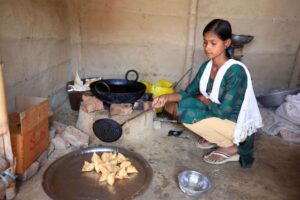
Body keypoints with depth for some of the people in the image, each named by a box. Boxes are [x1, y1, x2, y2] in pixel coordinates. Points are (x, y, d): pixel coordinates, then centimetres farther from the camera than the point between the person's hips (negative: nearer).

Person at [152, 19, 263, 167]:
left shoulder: (236, 71, -26)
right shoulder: (206, 66, -2)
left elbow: (223, 112, -28)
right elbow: (189, 93, 0)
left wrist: (204, 100, -10)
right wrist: (167, 97, -18)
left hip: (236, 126, -7)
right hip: (215, 115, 8)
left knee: (186, 113, -28)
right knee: (171, 106, -2)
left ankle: (230, 147, -6)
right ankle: (213, 137, 8)